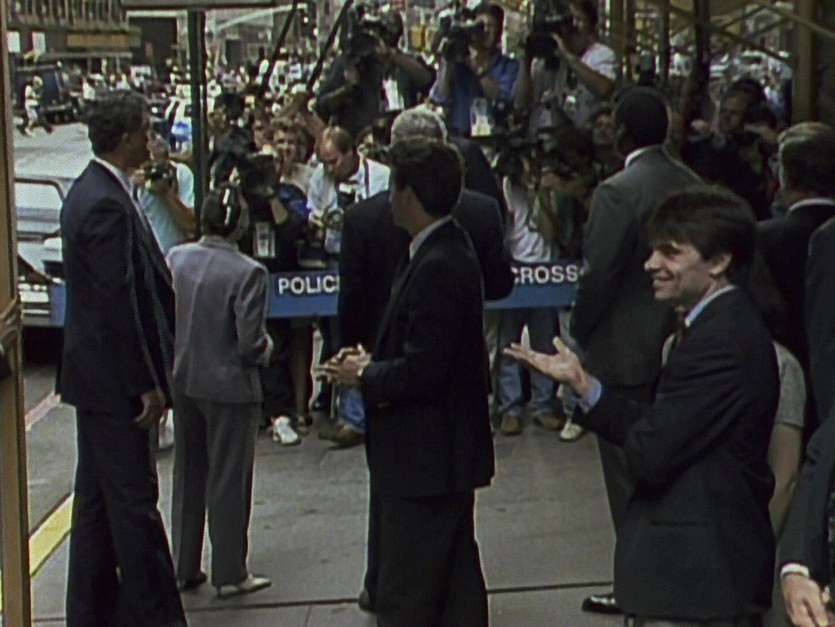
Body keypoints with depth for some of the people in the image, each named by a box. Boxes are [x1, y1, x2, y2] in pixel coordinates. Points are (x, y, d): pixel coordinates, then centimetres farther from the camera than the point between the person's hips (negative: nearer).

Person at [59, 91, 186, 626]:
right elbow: (119, 303, -23)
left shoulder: (91, 191, 11)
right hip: (114, 379, -11)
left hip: (95, 375, 11)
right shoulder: (107, 205, -21)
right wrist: (146, 384, -19)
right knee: (134, 501, -3)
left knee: (99, 498, 16)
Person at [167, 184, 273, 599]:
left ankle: (184, 568, 27)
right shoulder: (248, 273, -19)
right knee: (228, 482, 7)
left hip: (182, 383, 5)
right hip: (229, 388, -5)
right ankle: (230, 575, 16)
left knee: (187, 476, 18)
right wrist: (266, 348, 2)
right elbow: (250, 343, -19)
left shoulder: (175, 259, -5)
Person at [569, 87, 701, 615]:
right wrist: (684, 317, 17)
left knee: (628, 473, 3)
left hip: (625, 353, -7)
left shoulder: (618, 193, -19)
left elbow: (598, 275, -19)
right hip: (679, 348, 7)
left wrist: (580, 334, -4)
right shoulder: (693, 186, 2)